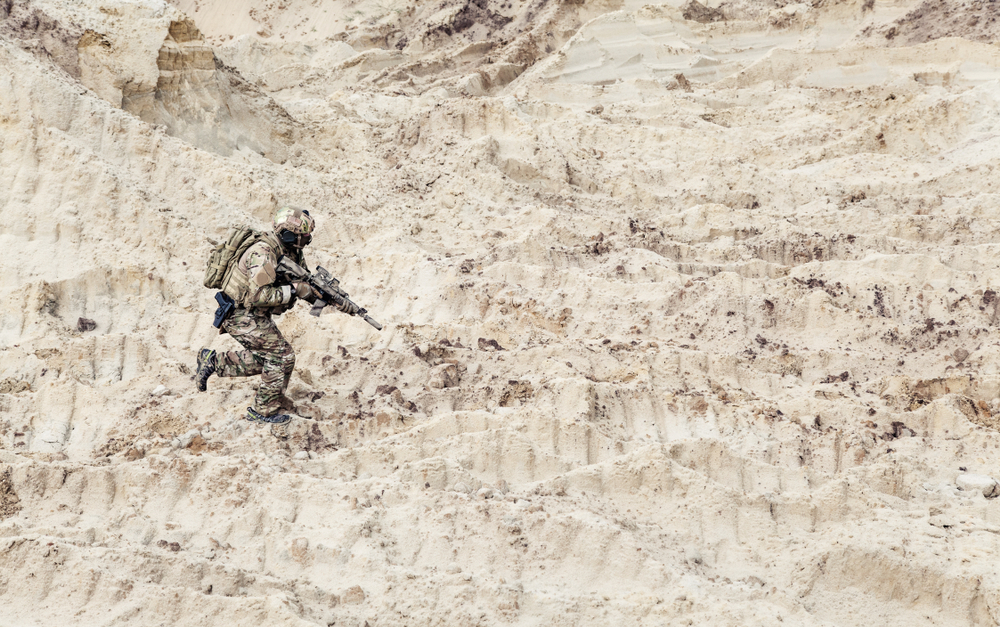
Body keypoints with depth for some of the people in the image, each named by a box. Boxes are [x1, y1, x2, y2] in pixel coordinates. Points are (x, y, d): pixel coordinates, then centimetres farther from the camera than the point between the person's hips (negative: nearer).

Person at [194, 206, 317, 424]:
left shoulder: (292, 253, 3)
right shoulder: (262, 255, -26)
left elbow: (305, 286, 10)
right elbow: (259, 295, -32)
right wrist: (293, 290, -28)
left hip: (256, 316, 9)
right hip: (241, 316, -9)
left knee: (264, 358, 15)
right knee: (282, 356, -8)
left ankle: (213, 361, 23)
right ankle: (264, 411, 4)